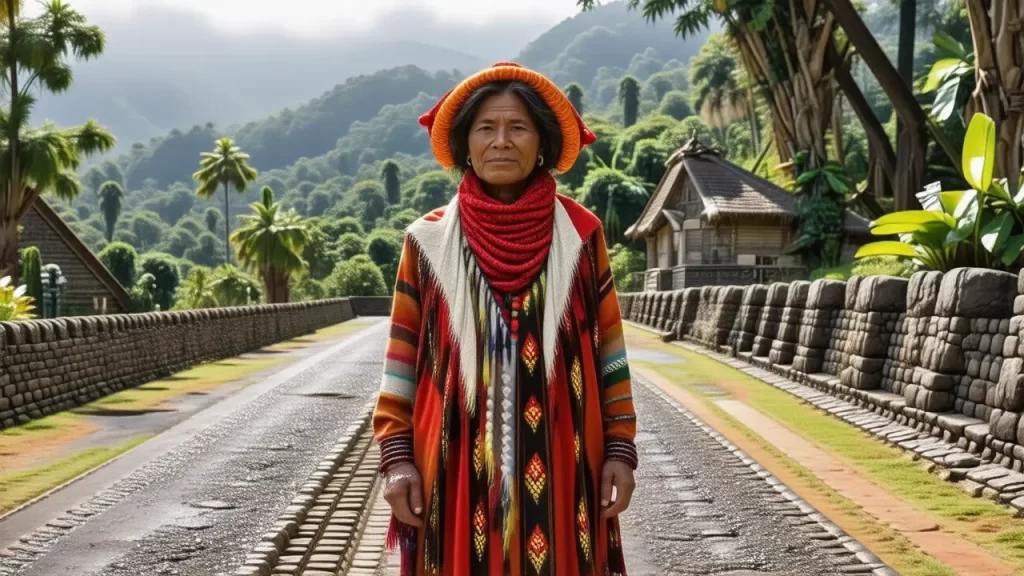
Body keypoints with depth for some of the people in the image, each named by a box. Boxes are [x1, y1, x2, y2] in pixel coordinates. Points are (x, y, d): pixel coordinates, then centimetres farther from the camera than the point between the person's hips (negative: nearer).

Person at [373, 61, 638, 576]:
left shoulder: (580, 234, 2)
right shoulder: (429, 241, 2)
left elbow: (608, 351, 4)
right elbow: (403, 358, 4)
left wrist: (619, 449, 0)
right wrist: (397, 456, -3)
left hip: (559, 469, 0)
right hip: (458, 469, 0)